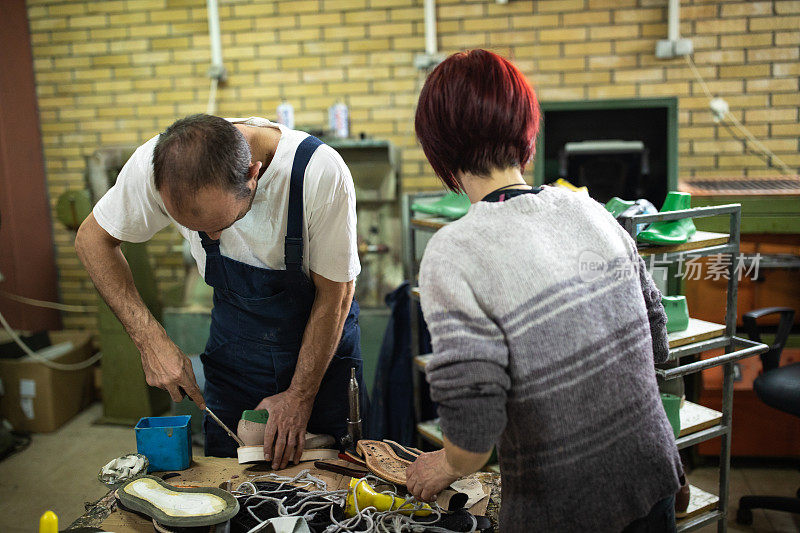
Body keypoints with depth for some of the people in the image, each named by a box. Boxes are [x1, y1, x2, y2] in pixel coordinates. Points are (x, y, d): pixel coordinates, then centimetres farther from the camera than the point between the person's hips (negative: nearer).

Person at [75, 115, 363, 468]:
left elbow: (335, 293, -18)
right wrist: (150, 340, -17)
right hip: (234, 343, 2)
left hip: (322, 339, -1)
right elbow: (92, 239, -7)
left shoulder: (320, 173, -32)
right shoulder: (158, 163, -24)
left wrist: (301, 395, -13)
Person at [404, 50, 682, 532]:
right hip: (653, 476, 6)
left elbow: (475, 426, -24)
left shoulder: (454, 255, -22)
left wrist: (444, 468, -3)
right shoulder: (590, 211, -4)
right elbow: (656, 342, 6)